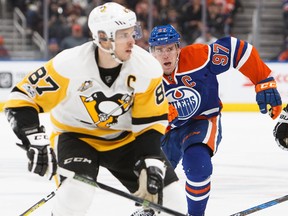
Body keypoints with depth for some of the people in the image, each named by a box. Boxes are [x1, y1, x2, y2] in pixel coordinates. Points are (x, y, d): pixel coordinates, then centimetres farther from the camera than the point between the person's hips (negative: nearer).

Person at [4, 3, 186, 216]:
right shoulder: (69, 65, -27)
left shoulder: (147, 68, -19)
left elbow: (151, 121, -11)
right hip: (76, 135, -3)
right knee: (75, 194, -32)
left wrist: (151, 164, -23)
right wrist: (35, 141, -33)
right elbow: (23, 98, -21)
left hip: (126, 138, 3)